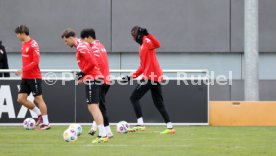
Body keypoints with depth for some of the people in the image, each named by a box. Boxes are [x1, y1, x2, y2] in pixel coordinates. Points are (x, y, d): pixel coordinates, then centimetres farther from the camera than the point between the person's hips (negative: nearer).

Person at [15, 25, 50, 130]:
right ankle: (40, 114, 17)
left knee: (38, 99, -4)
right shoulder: (23, 44, 12)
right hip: (25, 77, 9)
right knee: (21, 99, 4)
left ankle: (46, 123, 3)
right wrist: (23, 71, 13)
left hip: (34, 77, -9)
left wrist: (23, 69, -23)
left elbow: (35, 61, -20)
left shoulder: (33, 45, -15)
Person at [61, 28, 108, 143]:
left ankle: (103, 135, -15)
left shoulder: (81, 47, -14)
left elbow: (92, 63, -21)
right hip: (92, 79, 10)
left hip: (92, 80, -10)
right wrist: (83, 76, 15)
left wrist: (82, 73, -11)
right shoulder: (81, 45, 16)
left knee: (93, 107, -11)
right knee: (93, 107, 11)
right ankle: (103, 134, 10)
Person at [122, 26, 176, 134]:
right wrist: (131, 77, 21)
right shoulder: (142, 46, 22)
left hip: (150, 76, -10)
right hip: (156, 77, 10)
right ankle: (170, 127, 6)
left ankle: (140, 124, -13)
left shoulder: (147, 42, -5)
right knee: (159, 104, 9)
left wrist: (147, 34, -37)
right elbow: (142, 67, 25)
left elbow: (157, 45, -29)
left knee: (134, 98, -6)